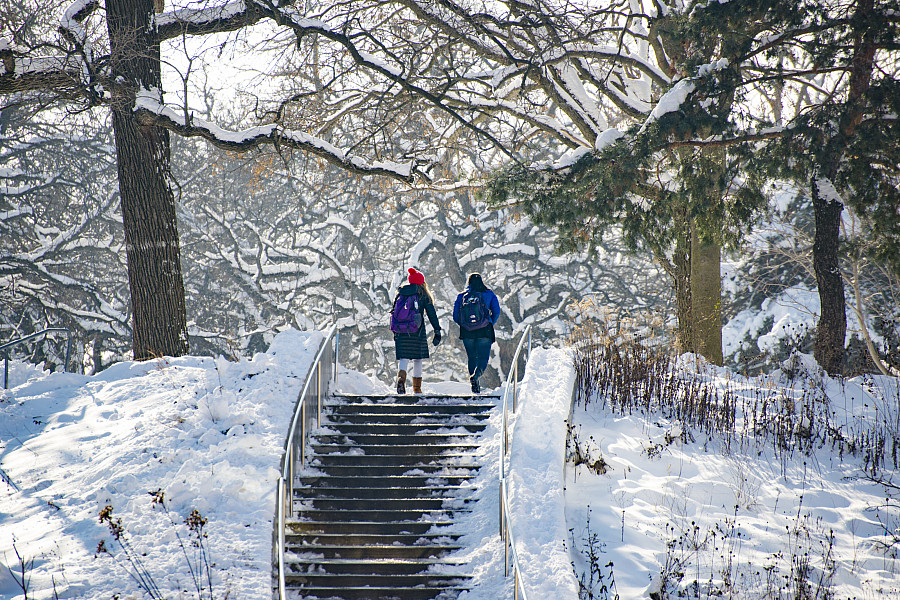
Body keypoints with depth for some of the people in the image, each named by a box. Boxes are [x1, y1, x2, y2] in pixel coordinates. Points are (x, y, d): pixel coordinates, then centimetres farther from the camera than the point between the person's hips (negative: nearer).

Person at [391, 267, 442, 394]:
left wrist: (395, 331, 21)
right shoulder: (423, 295, 2)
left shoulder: (400, 293, 12)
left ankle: (401, 378, -29)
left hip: (400, 331, 2)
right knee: (418, 359, 10)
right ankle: (417, 389, 13)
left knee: (403, 358, 1)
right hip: (417, 331, -2)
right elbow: (431, 314, -2)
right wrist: (437, 331, 0)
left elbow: (394, 312, 15)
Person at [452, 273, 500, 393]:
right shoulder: (489, 295, 3)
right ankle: (476, 374, -31)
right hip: (485, 331, -2)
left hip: (467, 332, 2)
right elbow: (496, 312, -3)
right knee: (483, 358, 1)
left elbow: (455, 317, 3)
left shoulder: (461, 296, 6)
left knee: (472, 358, 15)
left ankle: (475, 388, 10)